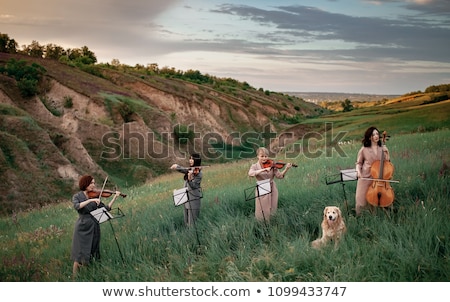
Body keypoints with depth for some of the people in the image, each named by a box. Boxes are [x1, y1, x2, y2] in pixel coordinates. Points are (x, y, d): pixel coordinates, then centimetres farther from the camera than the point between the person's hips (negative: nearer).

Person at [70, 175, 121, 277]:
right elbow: (77, 206, -23)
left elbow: (106, 208, 2)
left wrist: (114, 197, -7)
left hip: (94, 228, 4)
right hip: (82, 228, -4)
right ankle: (75, 277, 2)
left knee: (91, 255, 8)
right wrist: (90, 200, -29)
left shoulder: (95, 196, 8)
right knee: (79, 255, -6)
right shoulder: (77, 196, -2)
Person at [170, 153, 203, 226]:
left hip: (194, 199, -7)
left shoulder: (199, 173, -12)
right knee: (186, 220, 13)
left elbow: (193, 186, -19)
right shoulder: (189, 170, 10)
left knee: (193, 222, -4)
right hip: (185, 197, 7)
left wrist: (189, 178, -37)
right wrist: (176, 166, -17)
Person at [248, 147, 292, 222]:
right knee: (261, 212, 2)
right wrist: (264, 169, -35)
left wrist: (286, 169, -25)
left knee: (272, 211, 9)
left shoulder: (272, 165, -2)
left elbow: (279, 175, -8)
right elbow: (250, 173, -27)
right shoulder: (255, 166, -5)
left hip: (272, 189, 1)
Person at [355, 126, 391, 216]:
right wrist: (358, 171, -9)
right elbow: (359, 163, 8)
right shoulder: (364, 149, 0)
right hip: (365, 178, -1)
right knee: (361, 201, -2)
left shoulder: (383, 149, 7)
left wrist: (386, 156, -3)